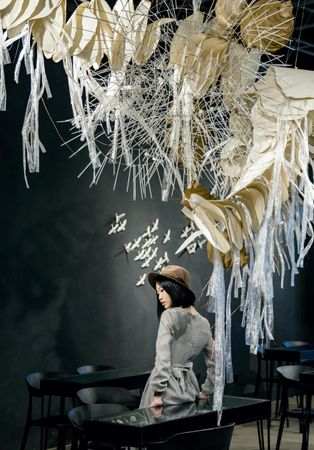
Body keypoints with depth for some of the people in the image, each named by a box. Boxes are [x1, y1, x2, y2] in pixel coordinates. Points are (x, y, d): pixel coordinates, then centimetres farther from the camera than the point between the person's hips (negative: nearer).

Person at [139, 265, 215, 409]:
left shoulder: (170, 316, -11)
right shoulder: (204, 323, 9)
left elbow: (162, 358, -18)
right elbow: (213, 363, 16)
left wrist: (157, 394, -16)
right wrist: (205, 392, 24)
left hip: (167, 386, -7)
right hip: (189, 388, 7)